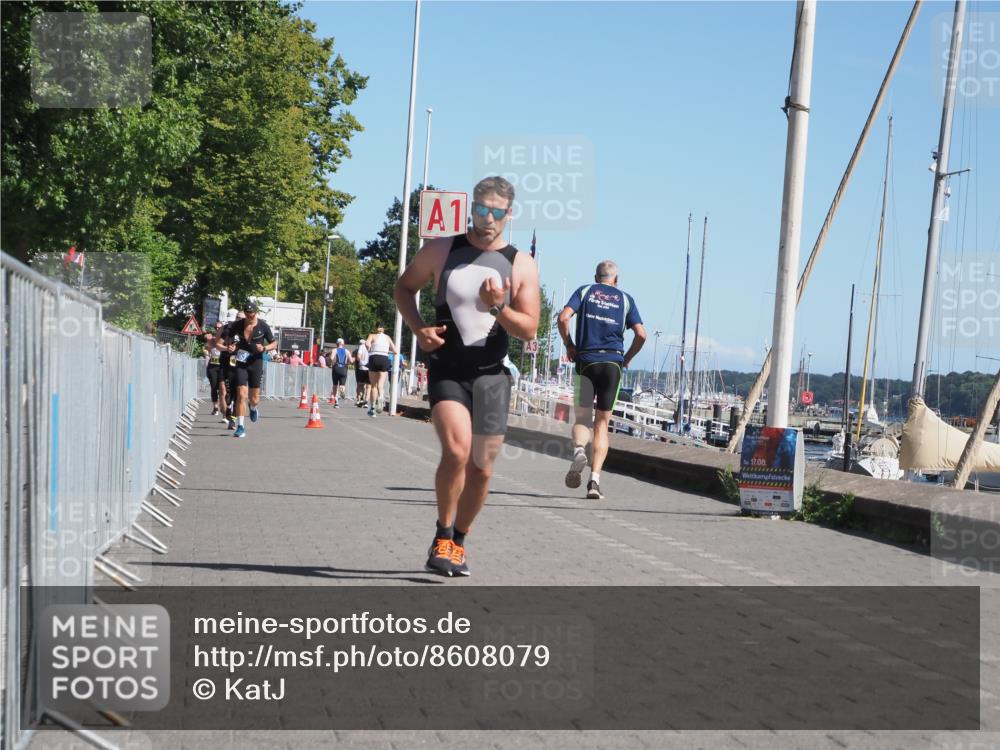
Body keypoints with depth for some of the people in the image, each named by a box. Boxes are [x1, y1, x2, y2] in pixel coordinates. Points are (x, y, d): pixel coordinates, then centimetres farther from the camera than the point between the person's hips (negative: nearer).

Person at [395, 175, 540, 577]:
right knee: (456, 450, -23)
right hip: (447, 371, -2)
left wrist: (497, 307, -21)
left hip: (491, 375, 2)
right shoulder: (440, 250, 1)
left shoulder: (521, 265, 1)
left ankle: (458, 542, 29)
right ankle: (442, 536, -4)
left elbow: (529, 329, -2)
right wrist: (418, 329, -3)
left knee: (481, 468, 7)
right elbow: (405, 287, 14)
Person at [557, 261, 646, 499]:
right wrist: (627, 358, 15)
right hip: (613, 362, 0)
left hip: (586, 361, 0)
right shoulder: (625, 299, 11)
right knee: (602, 424, 5)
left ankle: (578, 450, -23)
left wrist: (569, 345, 7)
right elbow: (641, 334, 1)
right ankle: (595, 480, -6)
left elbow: (563, 317, -6)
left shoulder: (584, 291, 10)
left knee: (582, 418, 10)